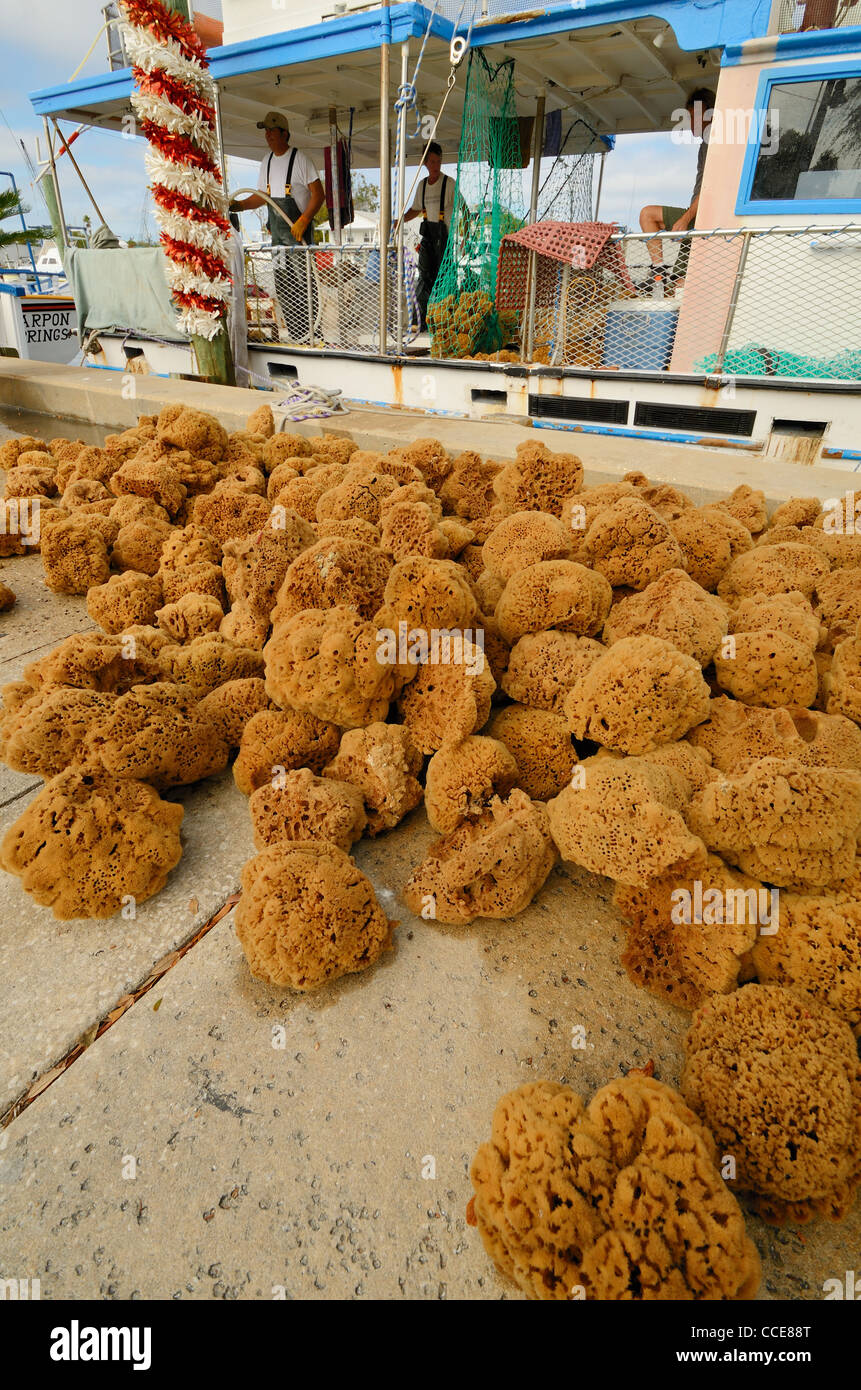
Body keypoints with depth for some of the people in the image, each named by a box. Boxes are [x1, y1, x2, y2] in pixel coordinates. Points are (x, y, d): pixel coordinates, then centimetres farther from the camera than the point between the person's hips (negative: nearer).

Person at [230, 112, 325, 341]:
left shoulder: (301, 159, -6)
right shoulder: (267, 161, 15)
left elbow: (319, 195, -12)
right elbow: (262, 196, 21)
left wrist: (304, 220, -23)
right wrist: (238, 205, 6)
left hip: (298, 230, -7)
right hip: (277, 232, 7)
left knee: (304, 280, -11)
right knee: (282, 284, 6)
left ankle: (312, 332, -6)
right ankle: (297, 335, 13)